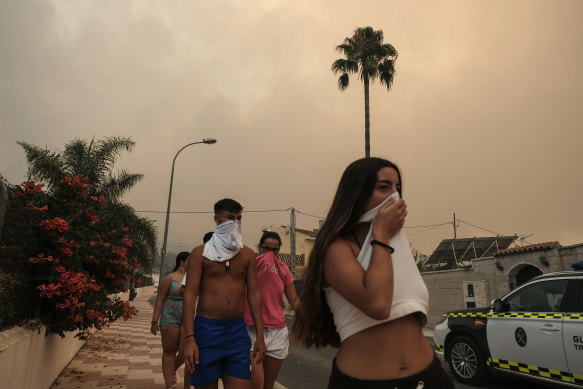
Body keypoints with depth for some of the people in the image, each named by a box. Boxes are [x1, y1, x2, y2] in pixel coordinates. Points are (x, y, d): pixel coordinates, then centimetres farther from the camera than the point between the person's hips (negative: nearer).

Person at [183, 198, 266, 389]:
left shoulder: (247, 255, 8)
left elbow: (254, 294, 7)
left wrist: (260, 336, 3)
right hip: (207, 328, -2)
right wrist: (189, 338, -14)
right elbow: (190, 295, -6)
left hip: (238, 330, 3)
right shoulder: (200, 253, -1)